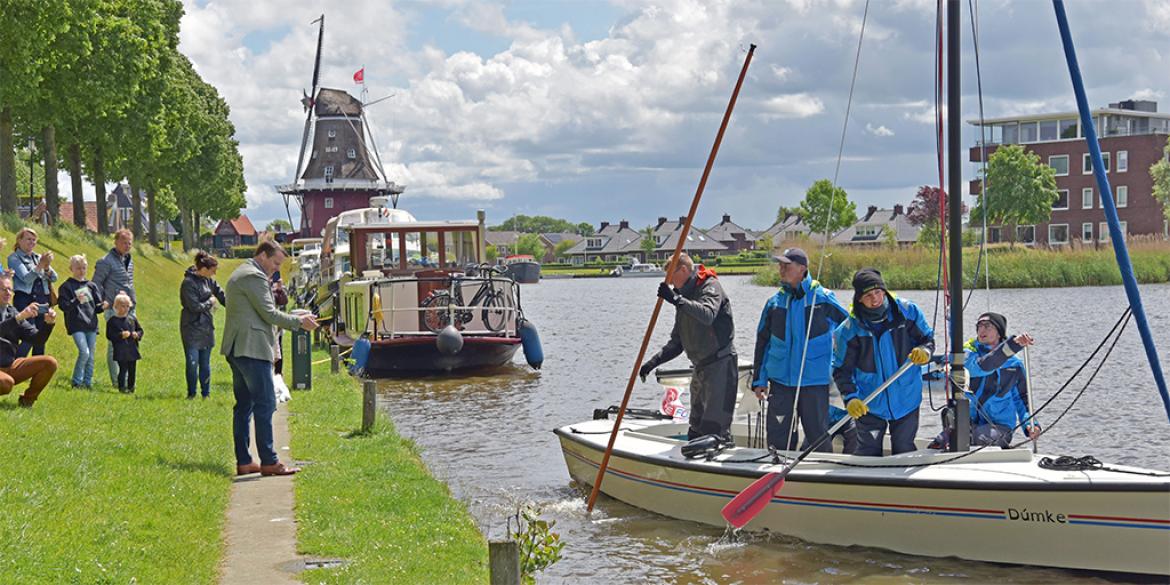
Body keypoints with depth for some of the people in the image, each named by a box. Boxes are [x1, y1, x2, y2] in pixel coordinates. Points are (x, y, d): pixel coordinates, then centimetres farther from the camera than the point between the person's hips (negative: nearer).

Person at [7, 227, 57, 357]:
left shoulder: (39, 257, 16)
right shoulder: (14, 258, 1)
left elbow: (54, 278, 9)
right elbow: (26, 278, -13)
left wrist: (46, 267, -11)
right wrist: (41, 265, -23)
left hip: (42, 301, 6)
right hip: (25, 300, -6)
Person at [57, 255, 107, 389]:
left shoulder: (91, 286, 14)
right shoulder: (66, 286, -1)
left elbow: (97, 306, 17)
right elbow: (64, 306, -8)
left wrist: (103, 306, -6)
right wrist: (76, 301, -24)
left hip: (91, 325, 5)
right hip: (76, 325, -5)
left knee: (91, 355, 6)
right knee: (84, 352, -16)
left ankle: (88, 382, 15)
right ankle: (77, 382, -3)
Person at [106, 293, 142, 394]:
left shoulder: (132, 319, 10)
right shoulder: (112, 321, -4)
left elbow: (140, 329, 17)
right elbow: (109, 335, -9)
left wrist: (137, 334, -5)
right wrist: (121, 335, -20)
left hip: (132, 349, 5)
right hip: (120, 351, -5)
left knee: (132, 369, 10)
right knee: (123, 369, -6)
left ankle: (131, 387, 23)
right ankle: (122, 387, 1)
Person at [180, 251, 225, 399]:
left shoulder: (209, 280, 6)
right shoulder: (188, 283, -17)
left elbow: (221, 295, 12)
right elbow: (195, 306, -20)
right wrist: (210, 302, -5)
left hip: (206, 327, 7)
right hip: (192, 328, -6)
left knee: (205, 363, 9)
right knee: (192, 362, -5)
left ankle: (206, 394, 16)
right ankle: (191, 394, 8)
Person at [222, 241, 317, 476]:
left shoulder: (238, 275, 22)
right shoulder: (254, 276, -11)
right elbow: (269, 313, -14)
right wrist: (299, 321, -4)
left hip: (236, 349, 11)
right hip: (252, 348, -11)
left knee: (244, 404, 10)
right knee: (265, 404, -9)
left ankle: (243, 461, 10)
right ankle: (268, 461, -10)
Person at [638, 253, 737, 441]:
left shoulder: (710, 286, -8)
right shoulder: (685, 296, 18)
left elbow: (708, 315, -31)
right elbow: (677, 343, 19)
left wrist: (676, 300, -37)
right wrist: (653, 362, 7)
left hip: (720, 364, -9)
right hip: (701, 368, 9)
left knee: (715, 428, -16)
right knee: (695, 430, 11)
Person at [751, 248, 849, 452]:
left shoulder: (823, 298, -3)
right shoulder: (775, 302, 7)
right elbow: (763, 343, 13)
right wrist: (759, 379, 10)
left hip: (814, 380, -3)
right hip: (780, 380, 3)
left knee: (818, 437, 3)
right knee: (777, 437, 4)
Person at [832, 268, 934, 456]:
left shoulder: (907, 311, -9)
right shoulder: (849, 330, -13)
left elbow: (927, 338, 5)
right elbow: (842, 370, -7)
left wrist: (924, 351, -19)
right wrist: (850, 398, -21)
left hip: (906, 400, 1)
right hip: (869, 405, -1)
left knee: (905, 453, 13)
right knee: (868, 454, 4)